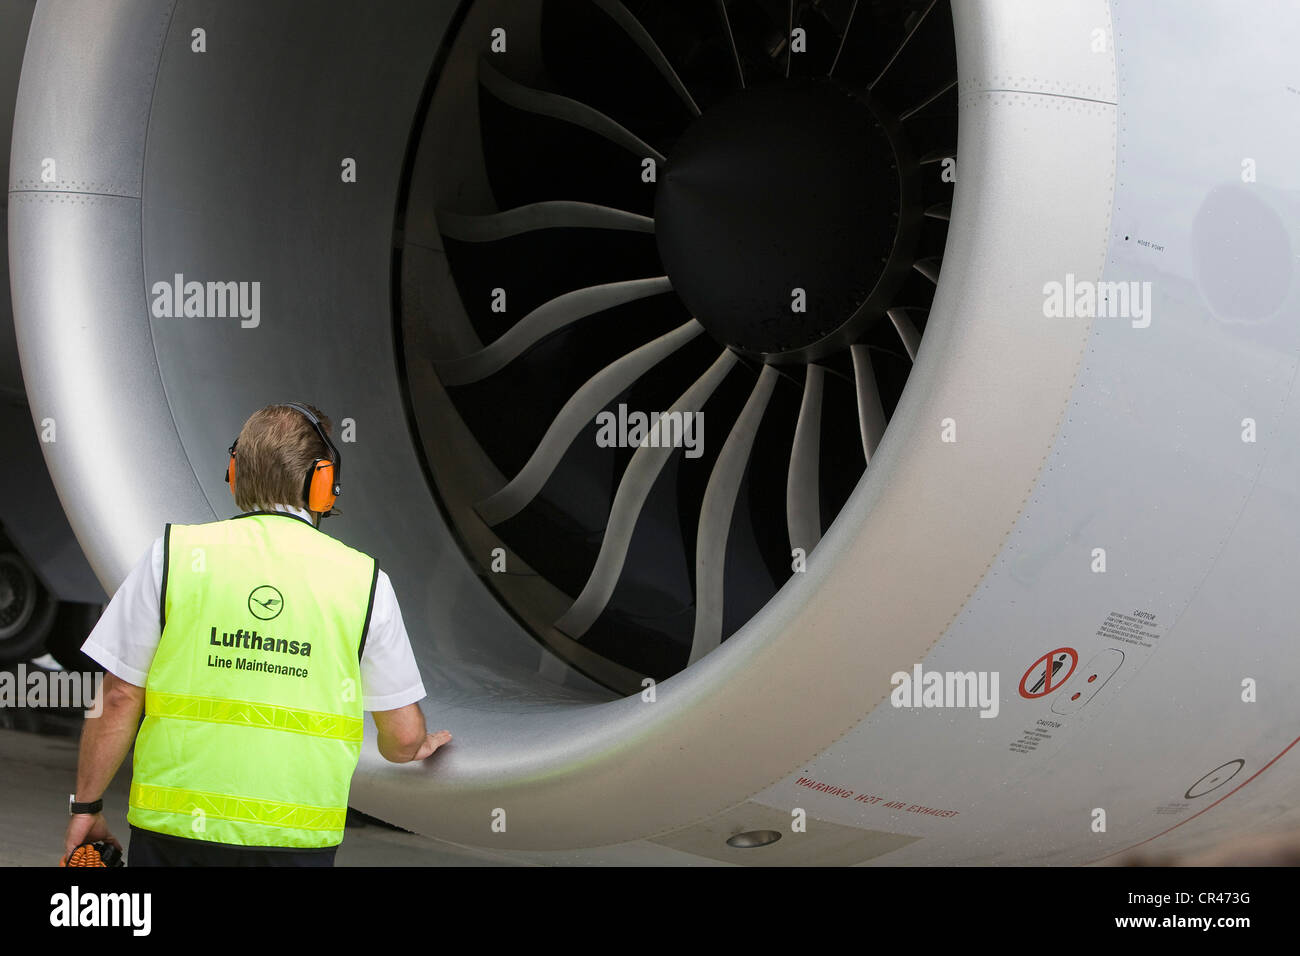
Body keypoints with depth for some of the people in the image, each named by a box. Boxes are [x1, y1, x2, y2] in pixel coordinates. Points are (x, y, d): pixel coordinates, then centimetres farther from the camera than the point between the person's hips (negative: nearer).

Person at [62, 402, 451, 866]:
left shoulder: (174, 554, -1)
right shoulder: (365, 580, 0)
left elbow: (119, 698, -1)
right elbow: (404, 737, 6)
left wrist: (85, 806, 11)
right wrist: (418, 747, 29)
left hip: (175, 829, 0)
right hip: (296, 841, 0)